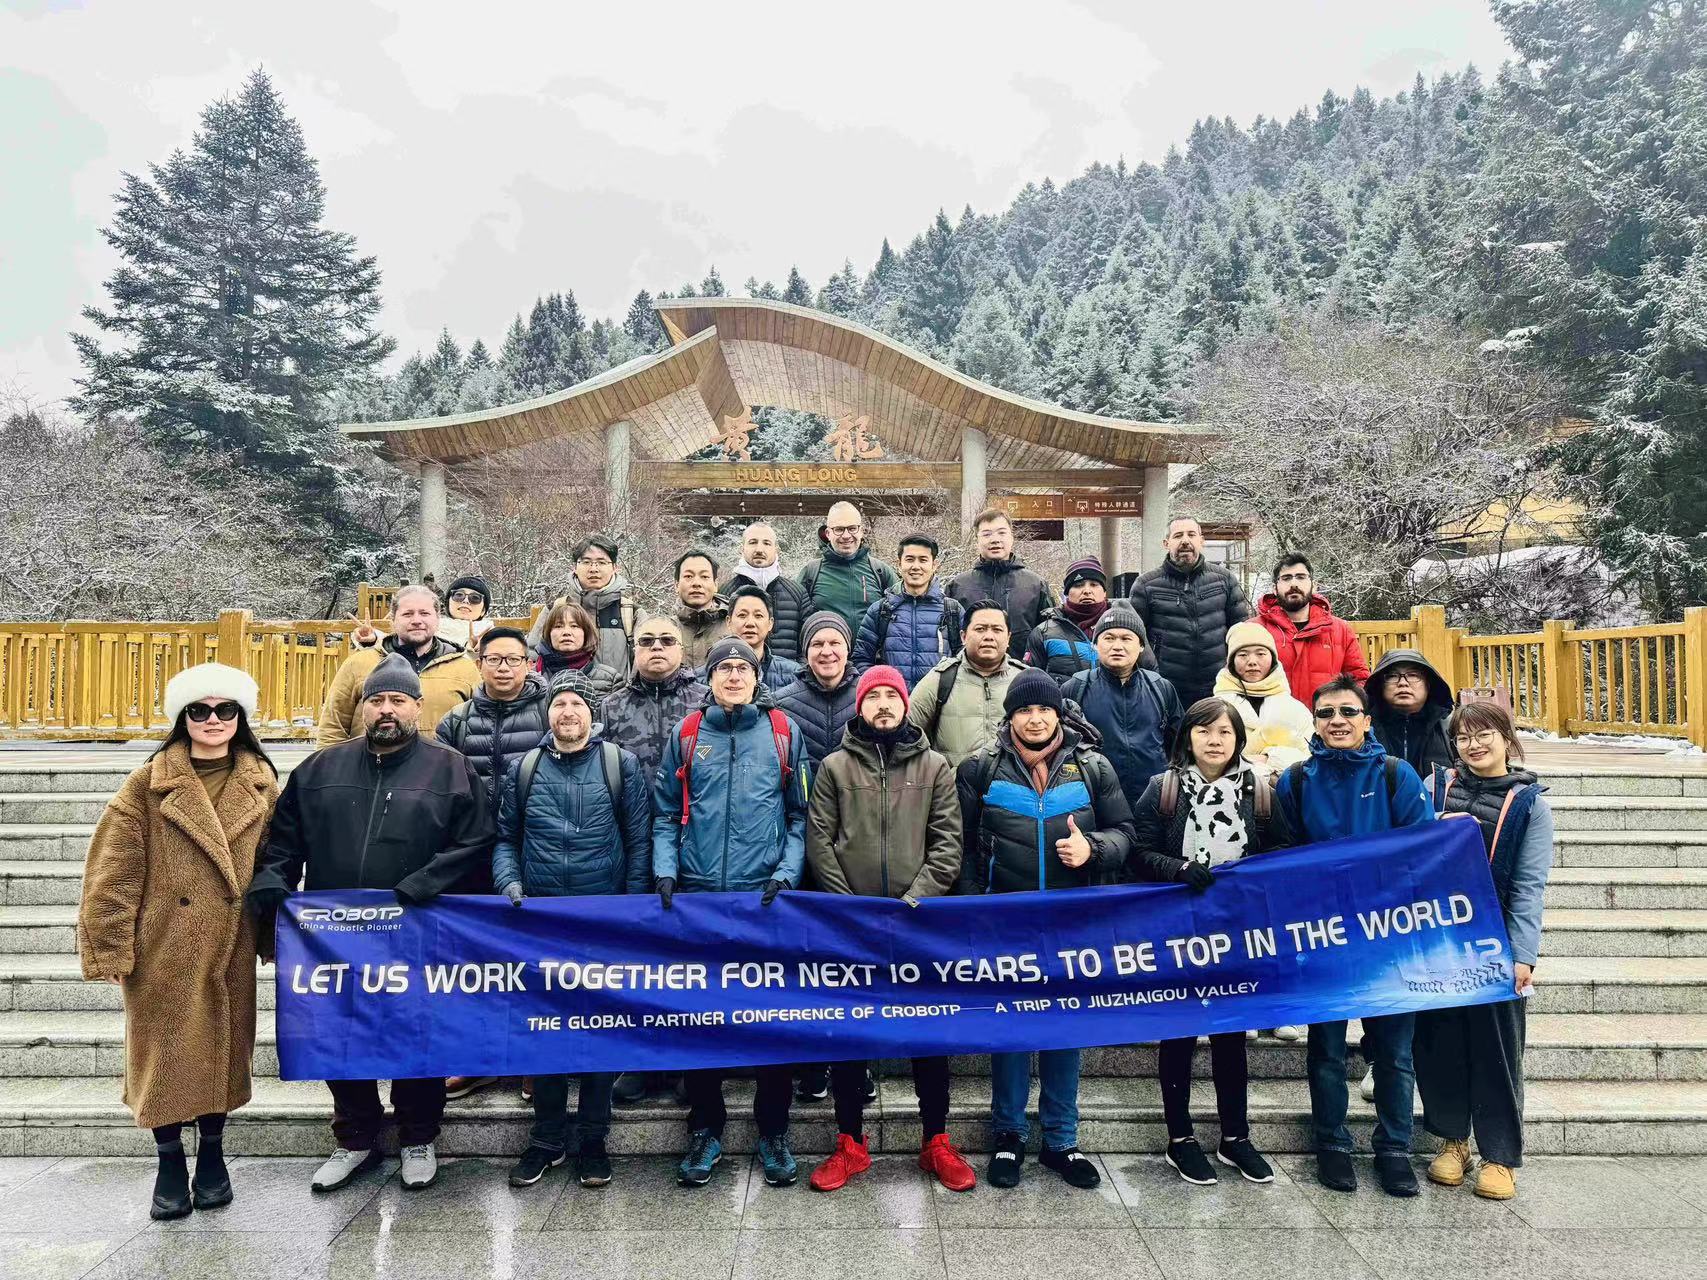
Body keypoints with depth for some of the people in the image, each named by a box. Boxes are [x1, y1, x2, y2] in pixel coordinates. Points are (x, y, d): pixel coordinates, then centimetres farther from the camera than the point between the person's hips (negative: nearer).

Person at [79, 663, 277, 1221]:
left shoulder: (261, 783, 3)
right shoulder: (147, 784, -6)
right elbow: (113, 872, -7)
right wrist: (110, 947, -9)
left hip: (231, 947, 2)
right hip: (165, 946, -2)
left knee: (224, 1047, 11)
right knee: (166, 1050, 6)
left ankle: (211, 1152, 31)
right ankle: (170, 1163, 25)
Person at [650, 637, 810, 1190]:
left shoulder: (783, 732, 3)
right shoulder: (686, 734, 5)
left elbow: (800, 813, 4)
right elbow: (665, 813, 8)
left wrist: (787, 873, -7)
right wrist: (666, 870, -5)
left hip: (767, 896, -1)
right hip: (698, 895, 1)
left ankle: (773, 1131, 21)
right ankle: (705, 1129, 25)